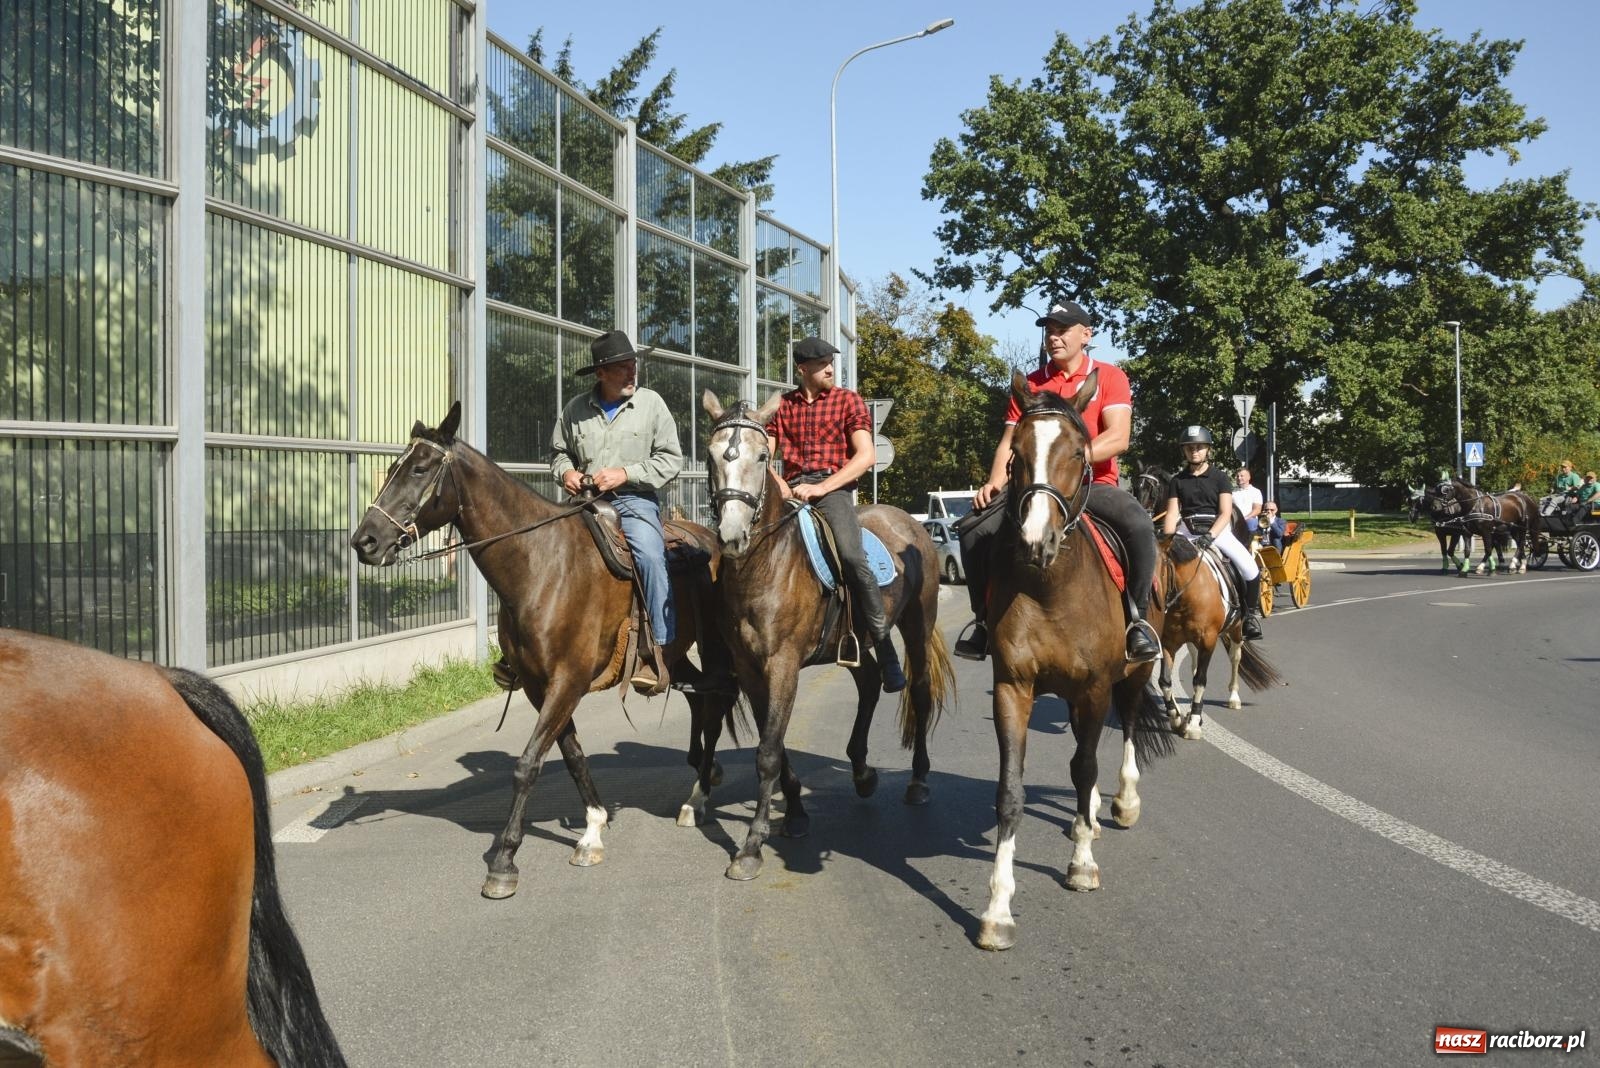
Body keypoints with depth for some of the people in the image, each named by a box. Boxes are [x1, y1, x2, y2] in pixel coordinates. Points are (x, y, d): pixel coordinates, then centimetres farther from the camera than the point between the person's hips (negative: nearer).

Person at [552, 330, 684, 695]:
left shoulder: (651, 402, 1)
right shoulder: (576, 408, 8)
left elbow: (671, 459, -2)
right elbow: (559, 452, 22)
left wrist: (626, 473, -13)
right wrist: (566, 471, -1)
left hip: (635, 500, -3)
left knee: (650, 556, -30)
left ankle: (659, 651, -22)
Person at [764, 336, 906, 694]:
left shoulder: (848, 400, 10)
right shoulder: (782, 406, 18)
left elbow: (866, 456, -2)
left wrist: (821, 487, -12)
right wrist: (779, 485, -9)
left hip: (833, 487, -3)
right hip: (792, 489, 3)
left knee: (853, 558, -28)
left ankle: (886, 651, -22)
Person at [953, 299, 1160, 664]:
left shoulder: (1109, 377, 2)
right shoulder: (1029, 386, 12)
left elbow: (1117, 438, -12)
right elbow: (1010, 442, 8)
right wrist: (995, 482, -12)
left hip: (1093, 483, -3)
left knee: (1138, 524, -33)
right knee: (975, 528, -19)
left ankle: (1137, 618, -16)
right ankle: (984, 616, 1)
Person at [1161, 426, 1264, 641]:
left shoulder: (1219, 478, 4)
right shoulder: (1178, 480, 10)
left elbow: (1226, 513, -4)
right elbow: (1172, 513, 4)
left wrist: (1210, 536, -21)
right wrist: (1168, 540, -15)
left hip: (1218, 530, -2)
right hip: (1188, 532, 2)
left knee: (1250, 569, -21)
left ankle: (1251, 613, 0)